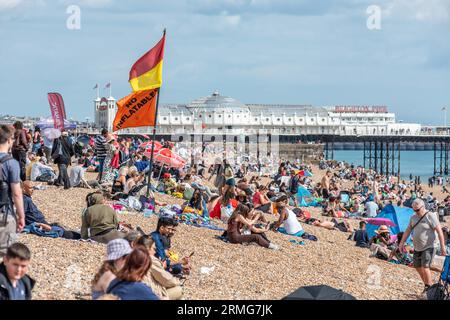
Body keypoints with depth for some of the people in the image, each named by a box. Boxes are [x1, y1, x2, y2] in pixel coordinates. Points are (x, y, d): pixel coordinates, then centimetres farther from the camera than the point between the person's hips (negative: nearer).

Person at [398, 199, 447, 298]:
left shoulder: (430, 216, -13)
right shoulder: (413, 218, 8)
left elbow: (439, 231, -15)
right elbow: (408, 231, 17)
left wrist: (442, 246, -18)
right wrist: (402, 243, 12)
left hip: (428, 247, -7)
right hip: (417, 248, 8)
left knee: (425, 267, -16)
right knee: (417, 267, 10)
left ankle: (428, 288, -4)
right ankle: (427, 285, 25)